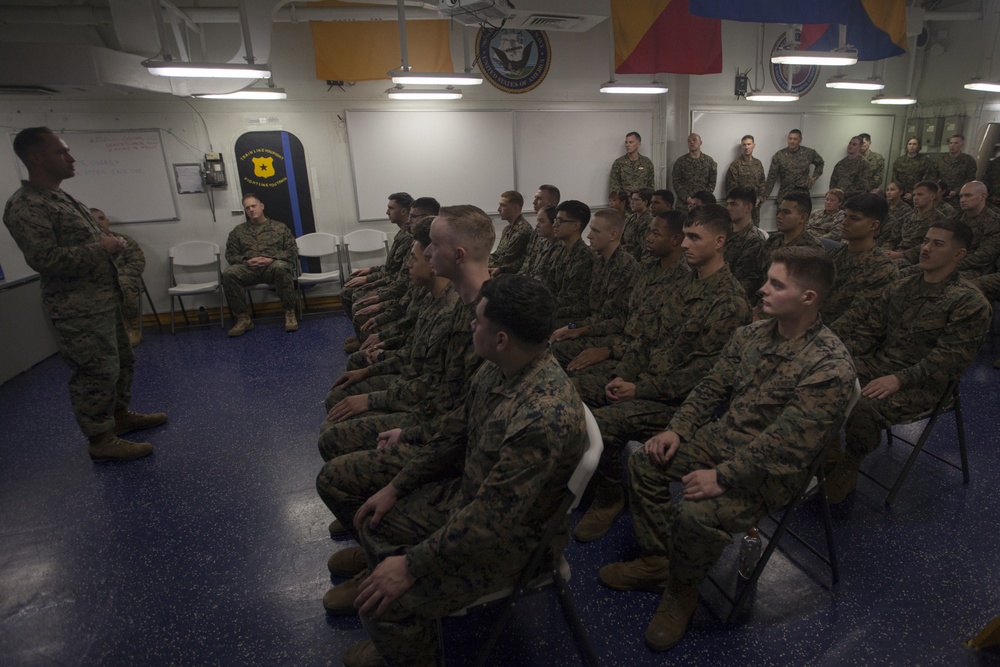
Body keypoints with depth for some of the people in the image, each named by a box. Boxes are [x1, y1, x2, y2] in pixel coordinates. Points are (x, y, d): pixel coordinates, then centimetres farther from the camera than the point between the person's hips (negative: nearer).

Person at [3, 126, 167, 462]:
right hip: (78, 308, -10)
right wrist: (102, 247, -19)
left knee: (121, 361, 18)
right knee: (96, 372, -3)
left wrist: (110, 242, 11)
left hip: (103, 299, 10)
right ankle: (100, 441, 10)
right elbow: (45, 259, -26)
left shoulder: (61, 197, 16)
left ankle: (120, 415, 34)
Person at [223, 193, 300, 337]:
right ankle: (243, 318, -21)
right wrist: (246, 261, -7)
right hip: (248, 267, 2)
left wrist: (272, 259, -11)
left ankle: (290, 313, -27)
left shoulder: (280, 227, 15)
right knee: (229, 273, -31)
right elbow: (231, 255, 16)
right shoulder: (238, 231, 21)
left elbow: (292, 251, 6)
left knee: (281, 268, -40)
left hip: (273, 266, -2)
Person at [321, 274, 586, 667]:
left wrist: (412, 565, -22)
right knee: (374, 514, 14)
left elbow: (493, 520, -31)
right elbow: (454, 433, 4)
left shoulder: (545, 418, -36)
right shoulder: (498, 369, -9)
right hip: (468, 495, 8)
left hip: (508, 539, -8)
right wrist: (395, 486, 5)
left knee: (384, 601, -20)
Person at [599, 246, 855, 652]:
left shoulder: (831, 366, -23)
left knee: (696, 514, -28)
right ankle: (656, 561, 16)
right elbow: (713, 386, 7)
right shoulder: (751, 335, -1)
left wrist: (723, 477, -26)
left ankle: (681, 592, 6)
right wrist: (678, 429, -4)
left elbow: (786, 442, -27)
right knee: (644, 462, 0)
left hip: (771, 468, -7)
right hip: (722, 436, 8)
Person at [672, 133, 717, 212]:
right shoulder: (680, 161, 5)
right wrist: (687, 198, -11)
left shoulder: (709, 161, 8)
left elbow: (712, 183, 7)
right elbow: (676, 182, 0)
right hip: (684, 204, -1)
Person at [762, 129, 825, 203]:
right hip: (785, 195, -1)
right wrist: (764, 195, -9)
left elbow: (820, 163, 24)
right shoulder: (779, 155, -2)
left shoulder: (809, 153, 4)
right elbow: (771, 177, -3)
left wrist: (814, 177, 12)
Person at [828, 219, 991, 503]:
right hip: (876, 364, 6)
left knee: (863, 407, -33)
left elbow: (948, 358, -16)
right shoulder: (901, 287, 11)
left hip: (920, 383, -6)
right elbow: (868, 327, 7)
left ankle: (848, 470, -6)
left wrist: (899, 379, -27)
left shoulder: (970, 303, -8)